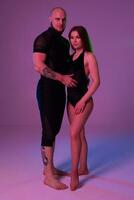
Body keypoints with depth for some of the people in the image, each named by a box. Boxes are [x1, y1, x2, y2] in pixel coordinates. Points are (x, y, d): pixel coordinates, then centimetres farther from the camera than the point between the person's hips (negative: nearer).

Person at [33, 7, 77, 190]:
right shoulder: (43, 38, -10)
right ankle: (49, 176, 3)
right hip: (47, 89, -8)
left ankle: (49, 167, 26)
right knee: (49, 131, -6)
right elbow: (39, 66, -21)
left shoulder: (65, 42, 15)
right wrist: (62, 78, -22)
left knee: (54, 130, 13)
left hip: (60, 89, 8)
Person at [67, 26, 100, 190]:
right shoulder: (71, 56, 13)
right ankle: (83, 168, 25)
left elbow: (96, 81, -11)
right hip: (71, 100, 7)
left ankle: (74, 172, -8)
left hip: (84, 100, -7)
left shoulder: (89, 56, -5)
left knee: (74, 133, -17)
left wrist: (83, 100, -17)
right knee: (80, 135, 13)